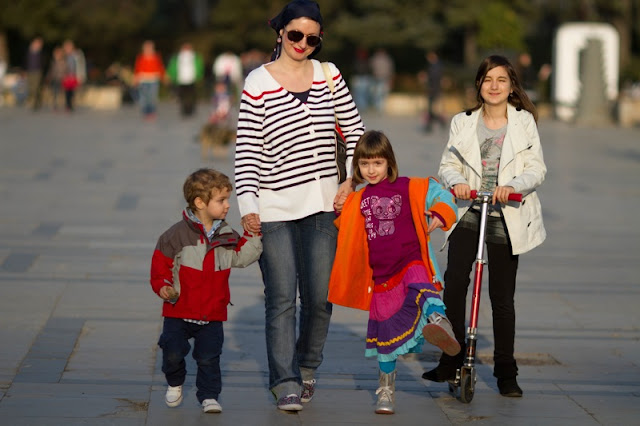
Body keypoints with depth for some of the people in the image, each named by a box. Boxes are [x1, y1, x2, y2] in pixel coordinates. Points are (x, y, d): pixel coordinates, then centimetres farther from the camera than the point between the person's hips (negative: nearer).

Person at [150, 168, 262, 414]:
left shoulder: (227, 236, 5)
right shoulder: (176, 236, -9)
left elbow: (243, 257, 3)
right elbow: (160, 267, -5)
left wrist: (252, 235, -7)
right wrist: (164, 288, -21)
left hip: (212, 314, 3)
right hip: (179, 312, -2)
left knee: (209, 357, 0)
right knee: (173, 353, -2)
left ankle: (209, 396, 15)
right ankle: (175, 384, 26)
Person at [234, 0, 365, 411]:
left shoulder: (328, 74, 8)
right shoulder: (258, 83, -3)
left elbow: (355, 130, 13)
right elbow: (246, 150, -5)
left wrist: (352, 180, 2)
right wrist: (247, 204, -14)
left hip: (323, 204, 3)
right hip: (275, 208, -3)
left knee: (320, 297, 5)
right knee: (282, 299, -5)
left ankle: (307, 368, 26)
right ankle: (286, 383, 1)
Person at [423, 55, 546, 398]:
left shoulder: (524, 122, 3)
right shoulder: (463, 123, 9)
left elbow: (536, 168, -3)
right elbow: (448, 163, 5)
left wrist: (512, 186, -23)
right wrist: (456, 181, -18)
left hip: (507, 218, -1)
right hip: (468, 214, 1)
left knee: (502, 297, 3)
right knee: (454, 282, -16)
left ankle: (505, 371, 15)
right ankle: (452, 361, -4)